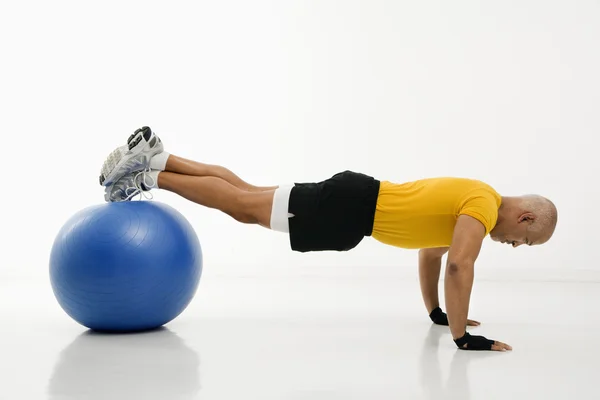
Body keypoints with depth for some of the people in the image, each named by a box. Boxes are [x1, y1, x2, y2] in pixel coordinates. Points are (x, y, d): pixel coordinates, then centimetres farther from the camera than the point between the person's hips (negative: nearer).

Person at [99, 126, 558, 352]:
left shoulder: (472, 199, 15)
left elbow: (432, 250, 28)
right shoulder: (484, 207, -15)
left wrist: (437, 313, 29)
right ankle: (148, 174, 3)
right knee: (244, 206, -2)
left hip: (360, 202, 8)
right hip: (354, 207, -8)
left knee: (244, 199, 11)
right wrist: (463, 336, -26)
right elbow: (459, 265, -30)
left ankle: (154, 157, 13)